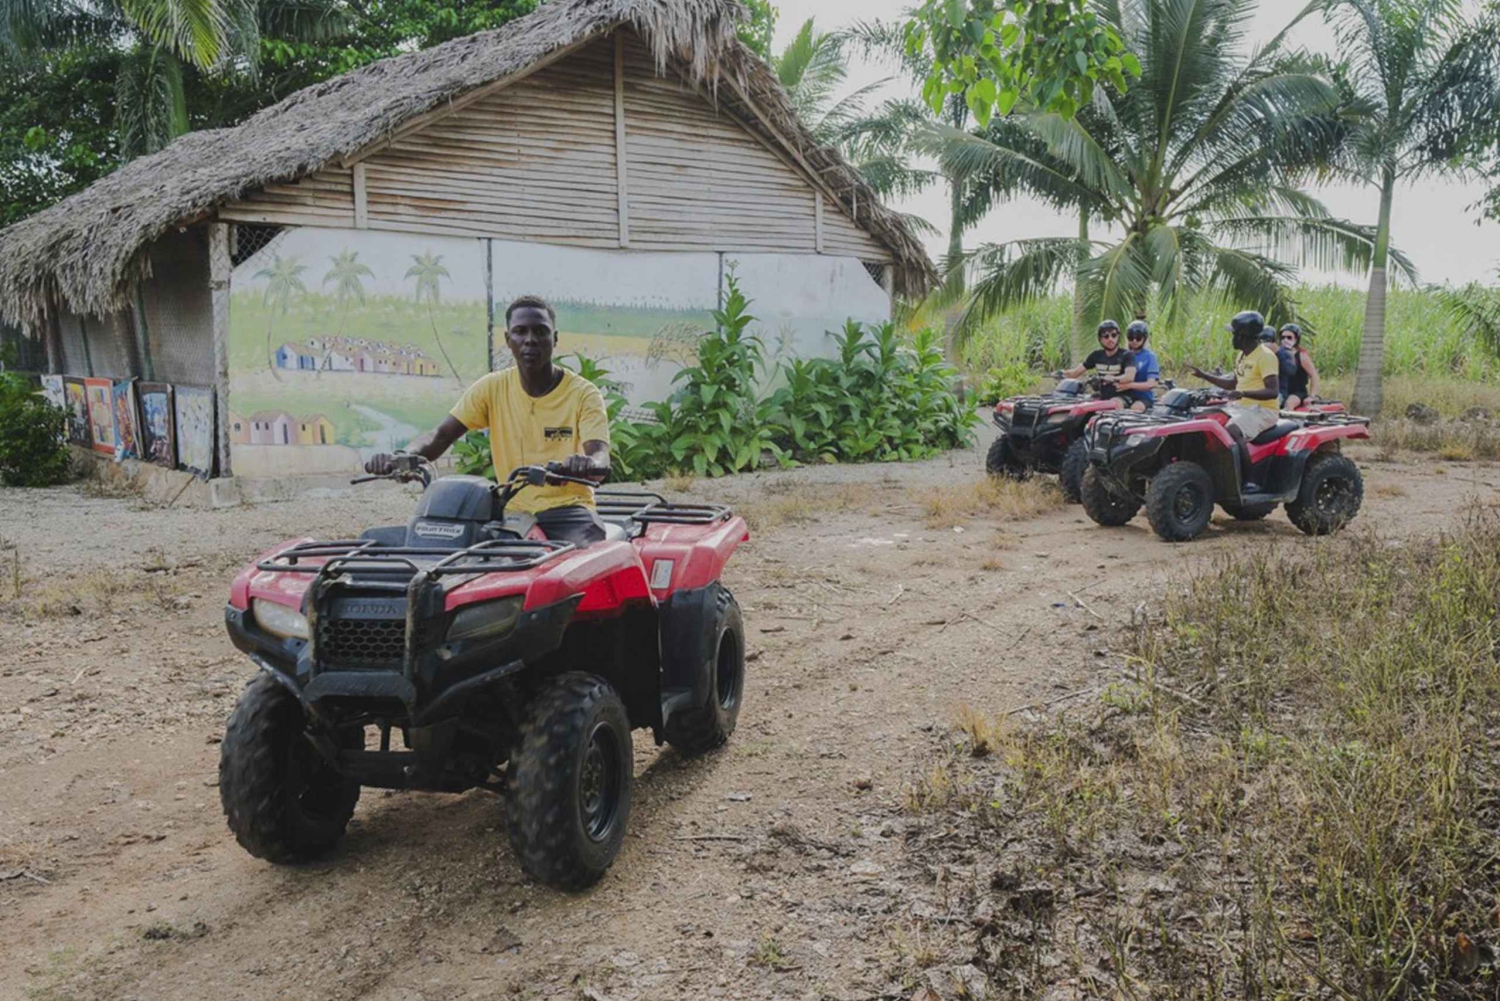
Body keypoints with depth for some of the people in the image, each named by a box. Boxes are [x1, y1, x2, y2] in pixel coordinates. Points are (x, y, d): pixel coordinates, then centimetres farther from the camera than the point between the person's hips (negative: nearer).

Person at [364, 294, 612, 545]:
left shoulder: (583, 393, -4)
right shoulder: (492, 388, 5)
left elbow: (600, 455, -17)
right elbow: (442, 435, -3)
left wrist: (589, 464, -44)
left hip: (567, 510, -3)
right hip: (512, 513, 3)